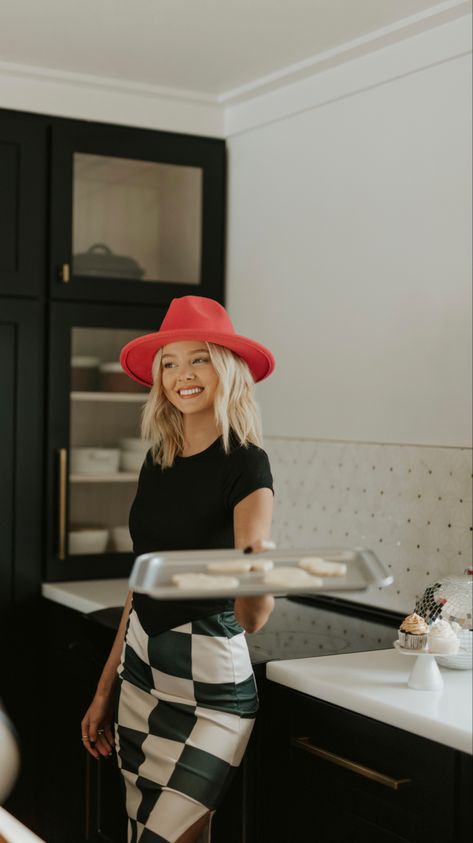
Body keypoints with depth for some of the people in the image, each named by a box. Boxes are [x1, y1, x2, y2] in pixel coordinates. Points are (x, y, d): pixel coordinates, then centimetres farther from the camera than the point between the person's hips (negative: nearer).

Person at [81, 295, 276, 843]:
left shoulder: (245, 463, -14)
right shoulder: (158, 460, 6)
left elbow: (251, 619, -20)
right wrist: (107, 687, 13)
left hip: (209, 684, -7)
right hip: (141, 670, 7)